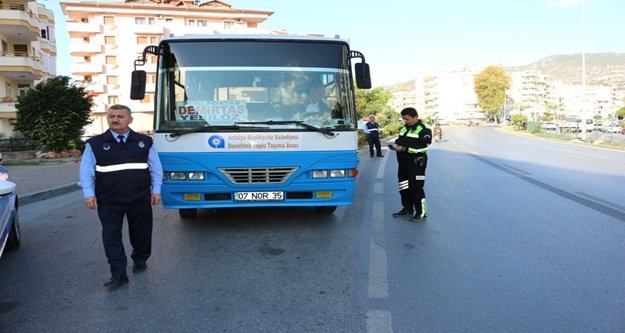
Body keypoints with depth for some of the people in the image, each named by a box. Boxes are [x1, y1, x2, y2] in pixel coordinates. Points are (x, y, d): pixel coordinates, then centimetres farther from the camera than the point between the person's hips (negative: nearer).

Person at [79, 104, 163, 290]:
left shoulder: (145, 142, 5)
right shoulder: (95, 144, 1)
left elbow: (156, 168, 7)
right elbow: (86, 171, 2)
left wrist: (156, 190, 1)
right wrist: (89, 194, -7)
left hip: (140, 199, 1)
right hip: (108, 201, 0)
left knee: (141, 233, 13)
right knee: (111, 237, 0)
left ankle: (140, 260, 37)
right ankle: (118, 274, 8)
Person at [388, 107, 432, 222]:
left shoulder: (423, 130, -11)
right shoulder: (404, 128, 14)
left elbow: (422, 148, -19)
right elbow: (400, 141, 25)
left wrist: (404, 148, -23)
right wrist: (395, 146, 0)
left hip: (416, 163, -8)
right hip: (403, 162, 8)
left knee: (416, 188, -5)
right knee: (404, 187, 14)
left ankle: (421, 212, 5)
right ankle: (407, 209, 28)